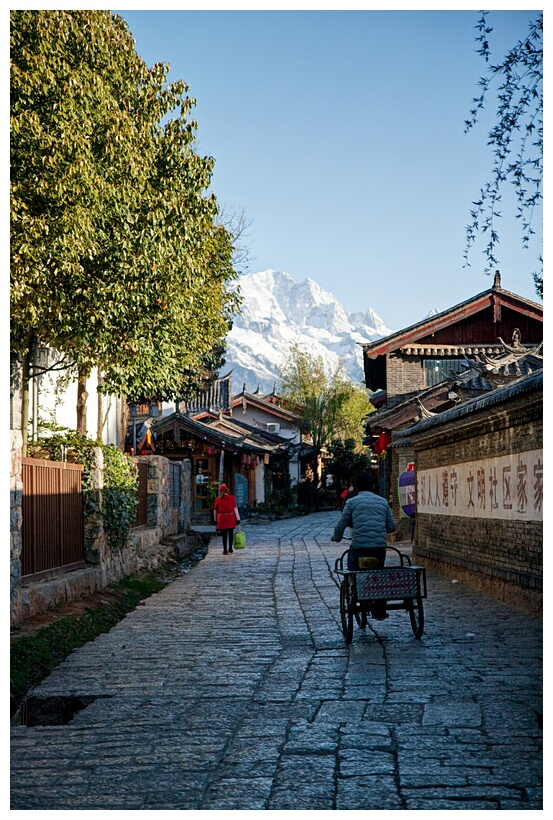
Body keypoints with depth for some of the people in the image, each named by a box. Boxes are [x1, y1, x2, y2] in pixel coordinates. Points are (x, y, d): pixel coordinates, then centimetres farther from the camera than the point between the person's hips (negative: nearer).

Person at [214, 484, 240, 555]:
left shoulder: (217, 499, 2)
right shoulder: (232, 498, -1)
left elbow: (215, 511, 9)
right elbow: (235, 509, -4)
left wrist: (216, 520, 19)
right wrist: (238, 519, -1)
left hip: (222, 518, 0)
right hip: (231, 518, 0)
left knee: (224, 535, 4)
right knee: (231, 534, 13)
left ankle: (225, 550, -1)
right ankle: (230, 548, 22)